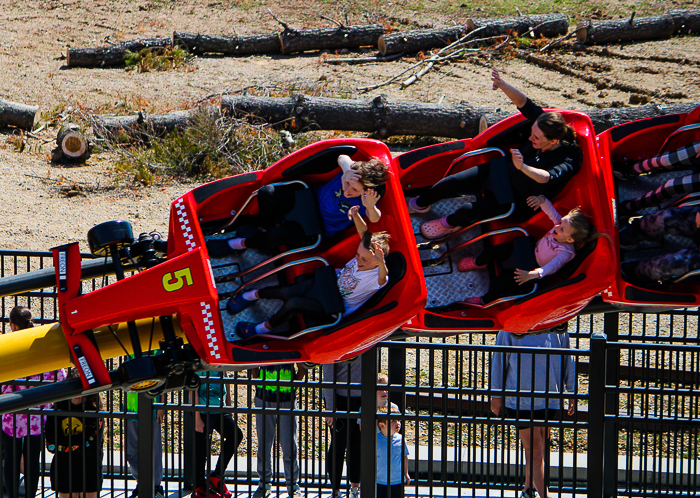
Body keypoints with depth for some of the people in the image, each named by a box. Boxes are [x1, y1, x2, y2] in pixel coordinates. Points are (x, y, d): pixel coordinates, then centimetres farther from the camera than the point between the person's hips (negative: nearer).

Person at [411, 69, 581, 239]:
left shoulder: (565, 163, -35)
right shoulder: (543, 122, -17)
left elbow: (546, 177, -54)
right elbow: (522, 102, -19)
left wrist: (523, 167, -73)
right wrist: (502, 84, -38)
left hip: (519, 201, -6)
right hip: (504, 171, 6)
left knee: (467, 211, -19)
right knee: (453, 182, -4)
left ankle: (451, 223, 17)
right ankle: (421, 203, 24)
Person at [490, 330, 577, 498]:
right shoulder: (510, 331, -10)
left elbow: (567, 360, 12)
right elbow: (498, 361, -1)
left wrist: (572, 390, 15)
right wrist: (496, 395, 4)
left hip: (550, 400, 4)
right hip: (520, 400, -4)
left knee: (540, 448, 14)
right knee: (533, 449, -4)